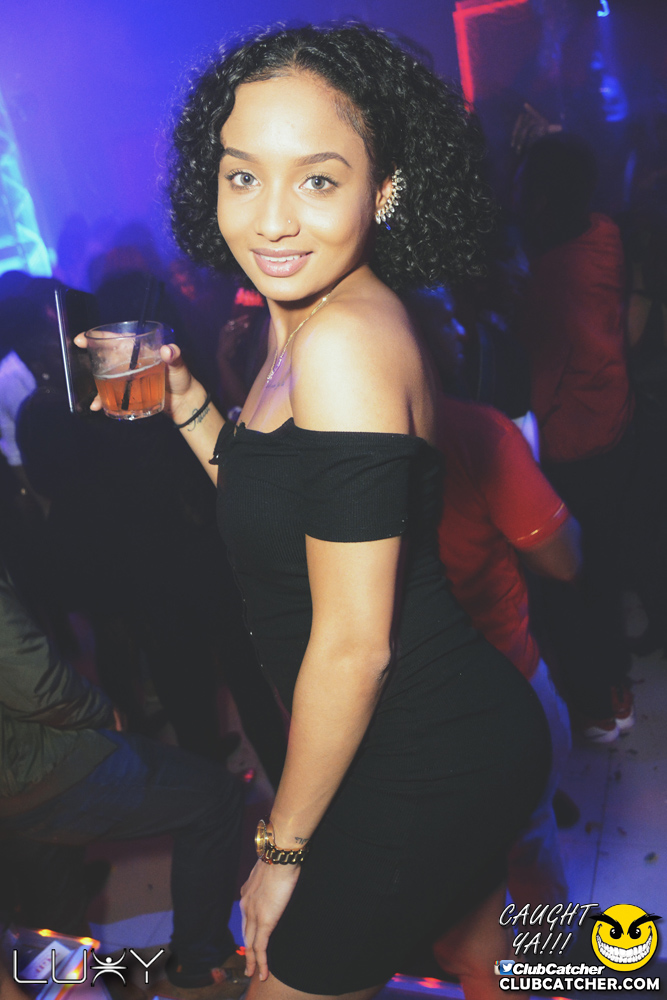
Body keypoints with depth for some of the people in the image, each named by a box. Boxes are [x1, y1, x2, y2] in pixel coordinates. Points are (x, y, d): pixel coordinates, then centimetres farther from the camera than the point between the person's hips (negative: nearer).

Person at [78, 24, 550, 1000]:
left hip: (425, 769, -9)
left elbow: (354, 643, -23)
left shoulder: (344, 341, -25)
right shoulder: (303, 325, 4)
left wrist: (282, 845, -11)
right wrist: (185, 404, 7)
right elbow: (281, 516, 12)